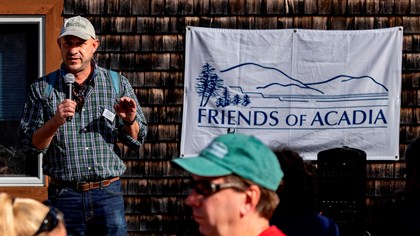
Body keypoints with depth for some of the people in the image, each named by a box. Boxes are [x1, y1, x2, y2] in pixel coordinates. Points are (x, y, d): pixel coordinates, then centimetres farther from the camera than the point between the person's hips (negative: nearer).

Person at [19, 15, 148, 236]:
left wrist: (129, 121, -12)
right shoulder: (42, 89, 4)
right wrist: (55, 122, -16)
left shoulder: (118, 84, 6)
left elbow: (136, 141, 9)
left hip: (108, 193, 1)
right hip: (64, 194, 0)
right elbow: (30, 145, 0)